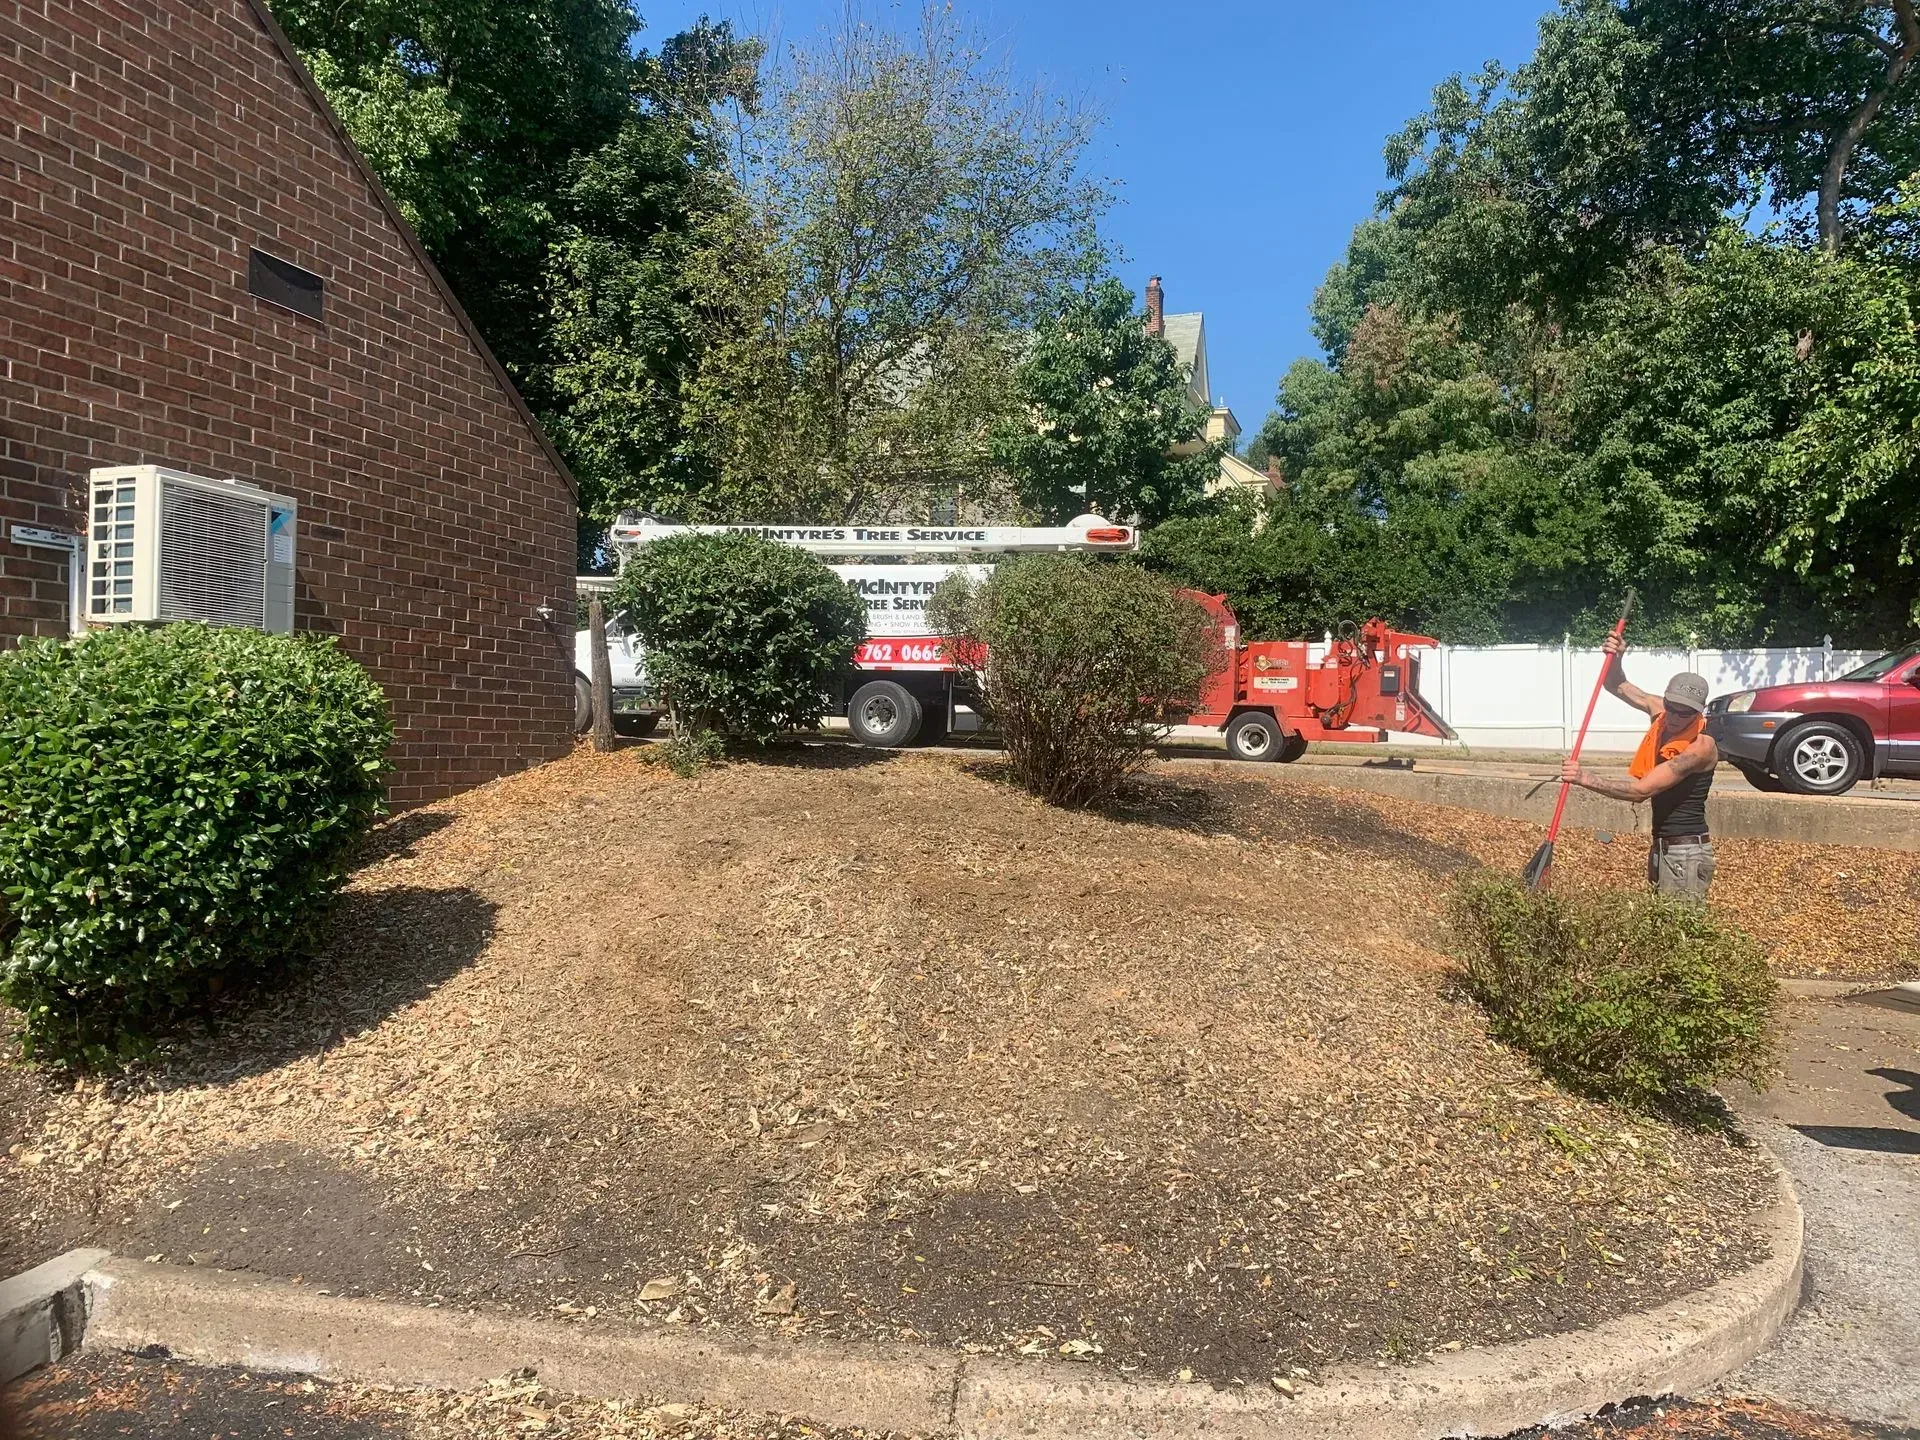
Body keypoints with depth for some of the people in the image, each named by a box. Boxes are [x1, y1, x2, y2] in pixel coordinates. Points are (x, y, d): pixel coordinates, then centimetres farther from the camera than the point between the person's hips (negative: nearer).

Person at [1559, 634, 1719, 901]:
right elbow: (1619, 686, 13)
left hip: (1686, 853, -8)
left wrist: (1586, 778, -33)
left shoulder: (1701, 746, -22)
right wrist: (1615, 660, -8)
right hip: (1661, 848, 8)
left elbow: (1642, 789, -28)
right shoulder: (1661, 711, 1)